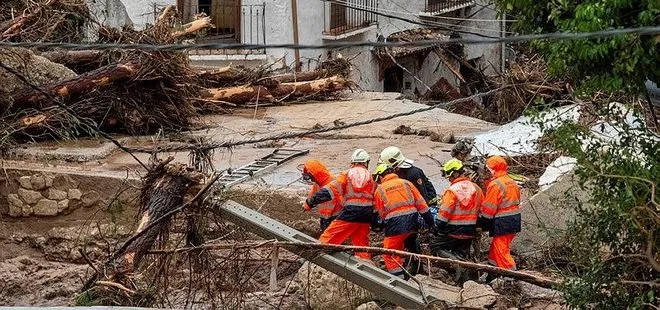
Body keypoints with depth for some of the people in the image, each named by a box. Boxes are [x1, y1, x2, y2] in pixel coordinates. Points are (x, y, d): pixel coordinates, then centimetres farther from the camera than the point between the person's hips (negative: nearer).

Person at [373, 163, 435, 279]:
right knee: (411, 246, 28)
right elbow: (421, 203, 9)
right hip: (412, 222, 4)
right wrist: (430, 222, 13)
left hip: (394, 224, -4)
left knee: (390, 255, 4)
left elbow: (381, 213, 10)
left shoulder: (379, 190, 6)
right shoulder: (406, 183, 10)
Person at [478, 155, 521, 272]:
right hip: (515, 222, 9)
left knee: (501, 250, -1)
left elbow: (488, 209, -16)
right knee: (494, 248, 19)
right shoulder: (512, 183, 11)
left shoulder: (495, 185, -17)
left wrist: (480, 223, -3)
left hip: (501, 223, -9)